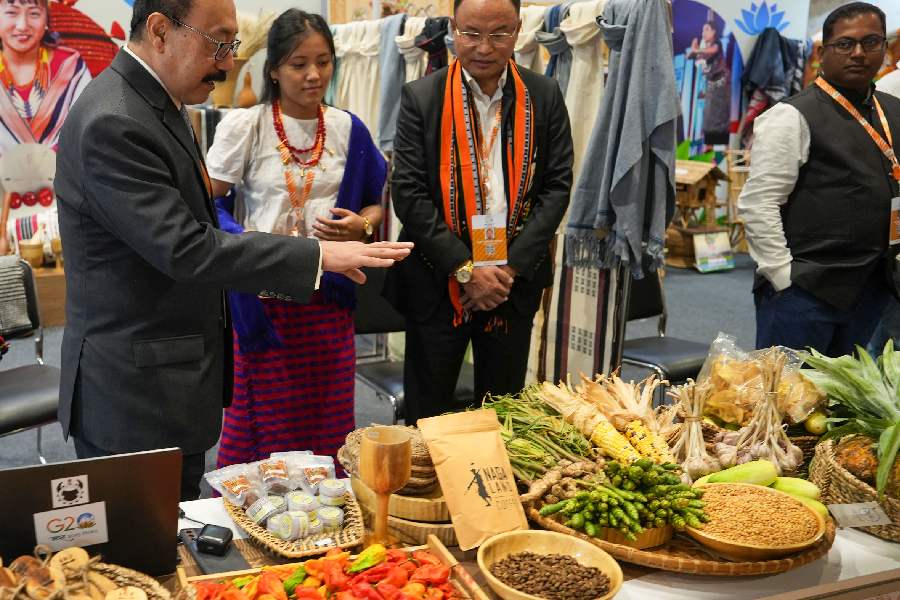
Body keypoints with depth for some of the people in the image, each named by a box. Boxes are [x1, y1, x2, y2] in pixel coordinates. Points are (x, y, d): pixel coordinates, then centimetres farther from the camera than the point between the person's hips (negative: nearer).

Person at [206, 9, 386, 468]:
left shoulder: (348, 129, 5)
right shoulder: (244, 126, -4)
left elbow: (376, 202, 14)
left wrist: (362, 225, -8)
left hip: (328, 298, 3)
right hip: (264, 298, -3)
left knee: (327, 426, 9)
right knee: (263, 427, 4)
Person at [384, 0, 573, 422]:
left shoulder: (544, 97, 1)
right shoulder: (421, 98, -5)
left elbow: (557, 185, -1)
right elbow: (408, 194, -9)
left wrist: (511, 267, -10)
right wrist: (465, 269, -14)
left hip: (516, 282, 2)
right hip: (437, 283, -1)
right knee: (426, 415, 10)